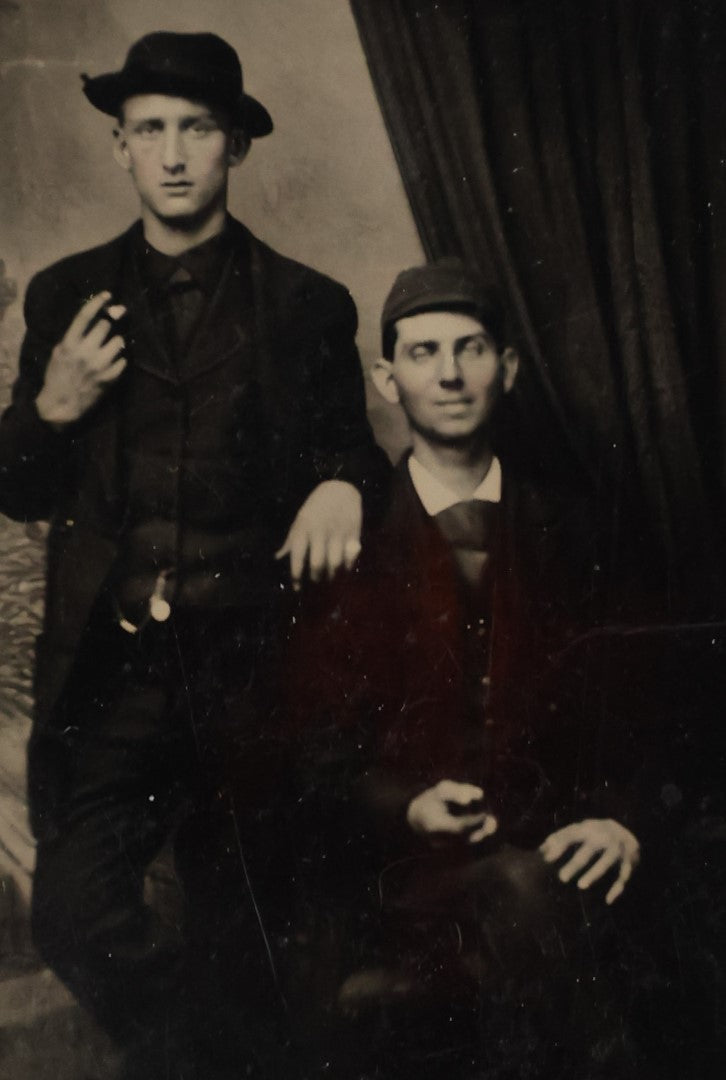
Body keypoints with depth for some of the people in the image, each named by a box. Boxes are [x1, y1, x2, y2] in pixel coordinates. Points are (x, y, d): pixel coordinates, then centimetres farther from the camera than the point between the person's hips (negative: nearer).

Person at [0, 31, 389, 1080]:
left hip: (249, 671, -1)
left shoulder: (308, 306, 3)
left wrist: (341, 488, -16)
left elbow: (353, 457, 8)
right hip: (106, 666, 1)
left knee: (243, 929, 12)